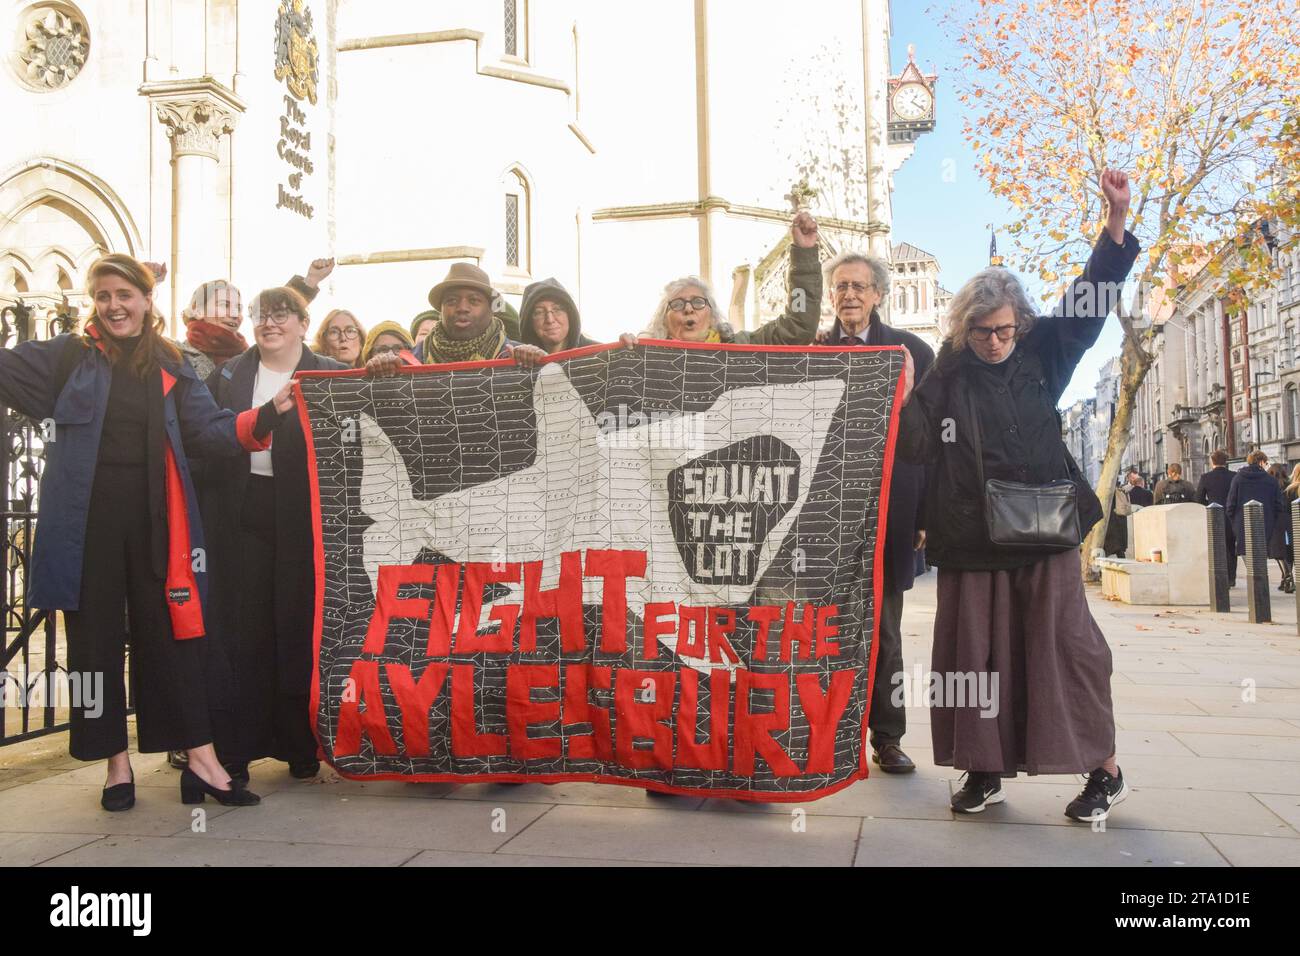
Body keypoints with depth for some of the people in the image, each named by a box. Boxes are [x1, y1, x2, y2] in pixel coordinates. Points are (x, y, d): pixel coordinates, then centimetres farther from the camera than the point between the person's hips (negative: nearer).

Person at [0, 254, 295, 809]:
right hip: (87, 520, 0)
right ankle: (116, 761, 18)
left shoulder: (170, 369, 10)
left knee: (170, 635, 2)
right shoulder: (69, 357, 6)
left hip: (153, 520, 1)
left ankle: (199, 756, 7)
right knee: (96, 638, 6)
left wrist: (268, 413, -8)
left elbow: (210, 431, 5)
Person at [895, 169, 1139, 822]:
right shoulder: (946, 377, 2)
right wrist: (903, 398, -18)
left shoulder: (1041, 356, 7)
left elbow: (1089, 302, 5)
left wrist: (1116, 218, -3)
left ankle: (1105, 769, 16)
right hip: (970, 535, 0)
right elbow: (919, 447, -2)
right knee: (976, 650, 5)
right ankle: (986, 771, 18)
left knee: (1064, 643, 1)